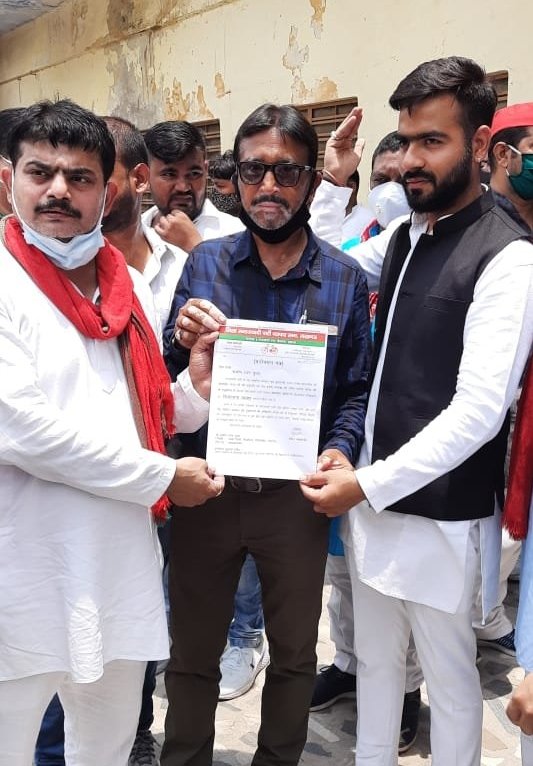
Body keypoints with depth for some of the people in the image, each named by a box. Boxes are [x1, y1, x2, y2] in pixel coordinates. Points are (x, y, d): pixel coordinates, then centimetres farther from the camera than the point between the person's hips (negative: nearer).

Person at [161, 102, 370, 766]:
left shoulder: (344, 280, -1)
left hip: (295, 493, 0)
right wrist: (183, 339, -21)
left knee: (294, 654, 18)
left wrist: (340, 449, -16)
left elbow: (356, 389, 2)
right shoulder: (205, 263, 0)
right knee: (192, 654, 16)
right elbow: (166, 379, 0)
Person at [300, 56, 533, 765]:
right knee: (374, 660, 22)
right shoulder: (402, 238, 8)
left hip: (441, 516, -7)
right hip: (371, 496, 7)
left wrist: (371, 485, -21)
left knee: (450, 677, 12)